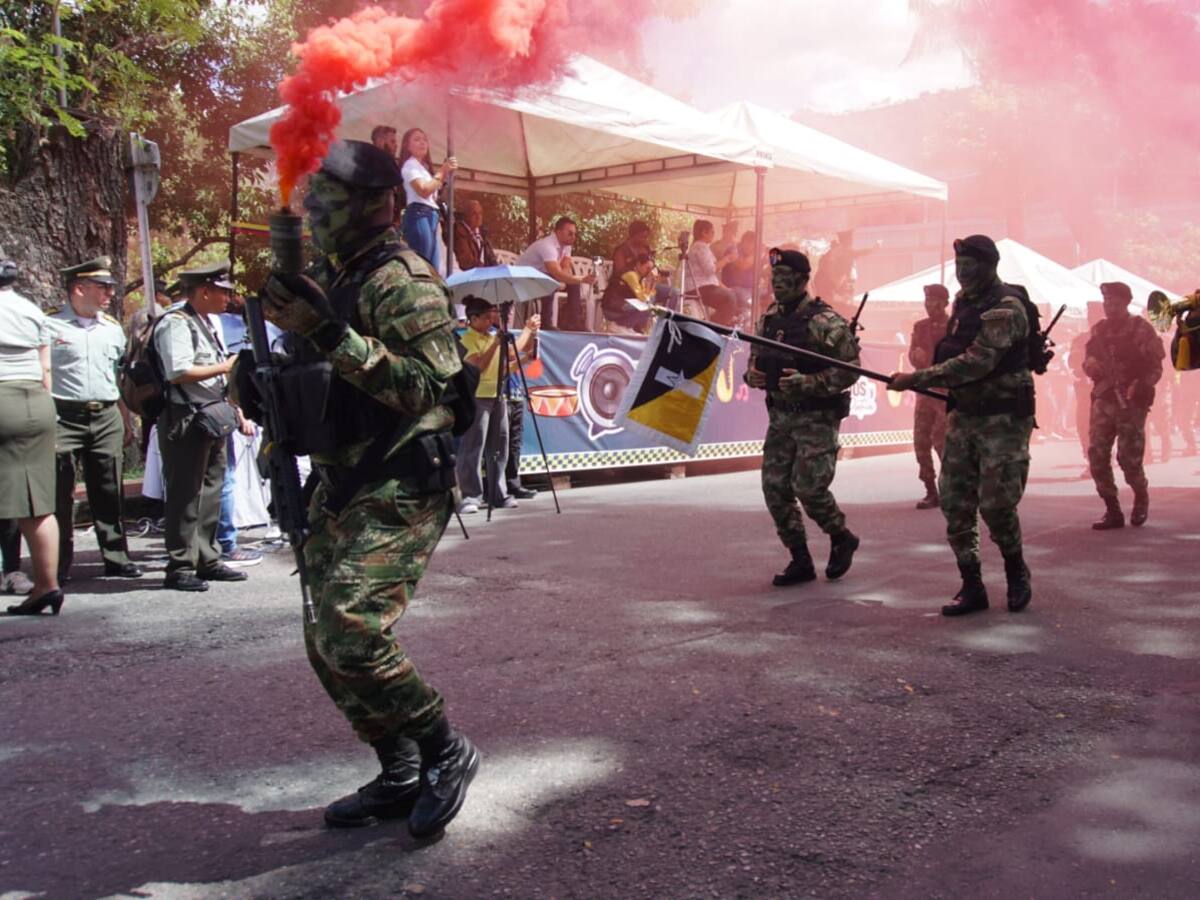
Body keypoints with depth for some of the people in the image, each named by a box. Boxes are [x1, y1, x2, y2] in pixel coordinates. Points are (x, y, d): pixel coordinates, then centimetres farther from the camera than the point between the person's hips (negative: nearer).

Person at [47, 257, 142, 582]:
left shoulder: (112, 328, 15)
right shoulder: (50, 324, -2)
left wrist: (127, 421, 18)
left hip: (107, 417, 5)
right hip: (64, 417, -5)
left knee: (110, 492, 8)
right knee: (59, 494, -1)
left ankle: (116, 557, 16)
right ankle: (58, 564, 7)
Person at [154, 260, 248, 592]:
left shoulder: (209, 322, 19)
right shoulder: (176, 322, -12)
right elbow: (178, 372, -23)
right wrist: (225, 367, -16)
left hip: (213, 419, 10)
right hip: (186, 421, -9)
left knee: (210, 492, 13)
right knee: (185, 496, -5)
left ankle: (208, 561, 21)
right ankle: (179, 568, 1)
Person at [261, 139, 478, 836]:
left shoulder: (402, 280, -12)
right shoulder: (332, 276, 15)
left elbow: (427, 385, -24)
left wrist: (329, 333, -26)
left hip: (400, 493, -9)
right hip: (340, 489, 10)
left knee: (352, 635, -19)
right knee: (328, 644, 10)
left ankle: (446, 752, 4)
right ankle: (400, 776, 25)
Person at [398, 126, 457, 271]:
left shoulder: (423, 166, 26)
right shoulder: (410, 165, -2)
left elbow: (433, 193, 21)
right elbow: (424, 190, -18)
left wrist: (446, 173, 11)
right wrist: (442, 171, -8)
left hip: (431, 216, 10)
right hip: (419, 215, -10)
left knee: (433, 268, 3)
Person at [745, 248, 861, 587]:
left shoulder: (826, 323, -12)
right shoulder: (767, 319, 9)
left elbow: (849, 370, -15)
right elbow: (755, 360, 21)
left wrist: (805, 382, -24)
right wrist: (752, 375, -3)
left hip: (817, 418, -6)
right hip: (779, 415, 7)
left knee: (809, 487, -11)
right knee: (775, 489, 2)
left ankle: (842, 538, 19)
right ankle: (800, 561, 15)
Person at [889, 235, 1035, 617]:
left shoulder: (1007, 308, -17)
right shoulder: (963, 302, 10)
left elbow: (975, 363, -26)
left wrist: (916, 379, -27)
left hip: (1003, 419, -8)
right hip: (964, 414, 8)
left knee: (995, 502, -7)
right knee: (954, 501, 4)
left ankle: (1016, 572, 20)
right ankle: (971, 587, 13)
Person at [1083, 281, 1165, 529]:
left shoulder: (1142, 330, -4)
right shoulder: (1099, 330, 10)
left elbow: (1155, 367, -6)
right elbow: (1088, 360, 18)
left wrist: (1140, 386, -23)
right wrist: (1089, 364, -6)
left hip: (1132, 403, -4)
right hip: (1103, 400, 5)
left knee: (1129, 457, -5)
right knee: (1096, 455, -4)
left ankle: (1141, 498, 26)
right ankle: (1112, 511, 6)